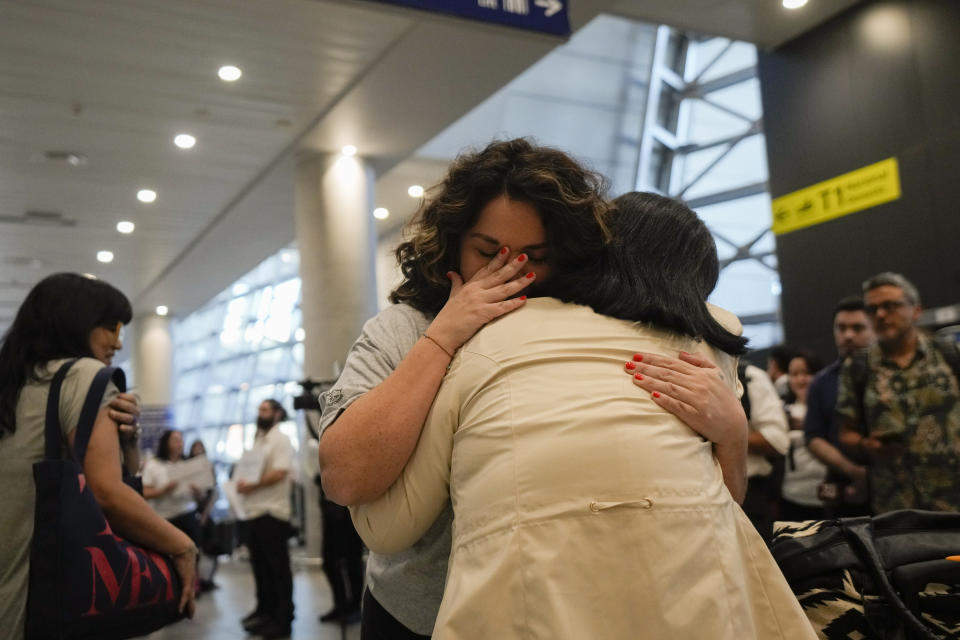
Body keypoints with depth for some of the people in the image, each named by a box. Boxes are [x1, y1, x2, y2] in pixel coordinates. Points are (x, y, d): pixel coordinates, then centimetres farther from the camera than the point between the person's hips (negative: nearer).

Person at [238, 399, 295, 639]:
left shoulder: (281, 439, -7)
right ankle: (265, 610, 26)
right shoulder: (256, 441, 19)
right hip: (254, 511, 9)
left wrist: (251, 486, -15)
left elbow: (278, 473, -17)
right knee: (260, 565, 14)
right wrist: (242, 483, 2)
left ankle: (282, 620, 2)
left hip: (272, 513, -9)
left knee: (278, 567, -3)